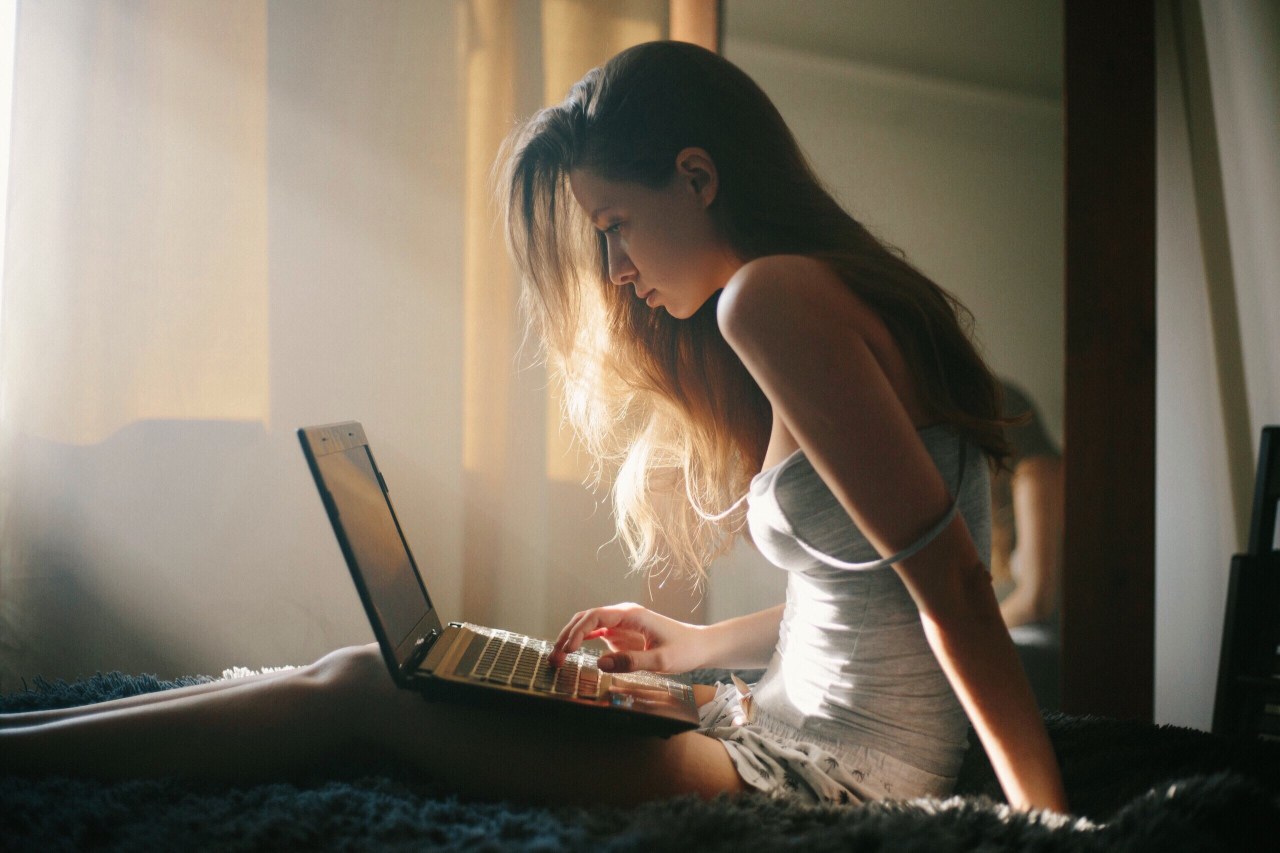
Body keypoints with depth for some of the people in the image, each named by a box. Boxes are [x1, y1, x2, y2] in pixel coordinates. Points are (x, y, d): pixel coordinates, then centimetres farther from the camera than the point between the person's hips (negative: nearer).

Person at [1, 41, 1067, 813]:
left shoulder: (774, 296, -19)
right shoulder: (843, 294, 13)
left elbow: (947, 577, -21)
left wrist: (1047, 815, -16)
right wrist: (694, 647, 17)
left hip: (833, 773, -9)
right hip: (803, 720, 9)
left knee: (368, 691, -4)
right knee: (375, 671, 9)